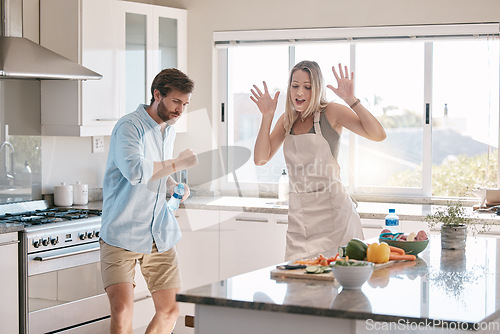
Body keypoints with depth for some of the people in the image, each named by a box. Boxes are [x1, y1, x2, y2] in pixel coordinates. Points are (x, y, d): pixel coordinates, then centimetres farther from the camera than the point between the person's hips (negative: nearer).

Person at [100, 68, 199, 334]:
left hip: (160, 237, 8)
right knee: (122, 310, -19)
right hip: (122, 235, -7)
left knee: (170, 310, 8)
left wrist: (174, 186, 9)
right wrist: (178, 163, -17)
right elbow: (136, 171, -29)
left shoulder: (169, 129, 14)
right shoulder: (129, 126, -12)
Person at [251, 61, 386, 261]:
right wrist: (267, 117, -4)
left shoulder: (331, 113, -4)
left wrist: (351, 100, -21)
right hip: (298, 212, 4)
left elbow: (378, 135, -14)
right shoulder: (287, 120, 11)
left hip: (331, 209, -4)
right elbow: (261, 159, 5)